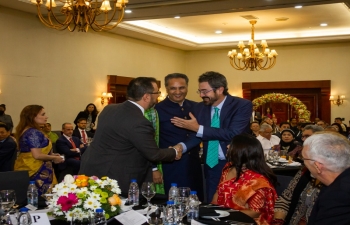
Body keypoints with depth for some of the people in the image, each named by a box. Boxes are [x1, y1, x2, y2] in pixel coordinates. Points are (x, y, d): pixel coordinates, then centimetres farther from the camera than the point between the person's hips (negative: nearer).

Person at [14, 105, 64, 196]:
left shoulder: (25, 131, 12)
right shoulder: (34, 133, -17)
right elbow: (37, 155, -23)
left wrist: (51, 155, 15)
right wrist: (54, 158, -7)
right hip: (36, 173, -9)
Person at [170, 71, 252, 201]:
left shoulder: (242, 105, -14)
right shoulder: (201, 107, 3)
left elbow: (232, 133, -26)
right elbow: (197, 136, 2)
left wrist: (199, 128, -25)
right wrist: (181, 146, -19)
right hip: (212, 165, 5)